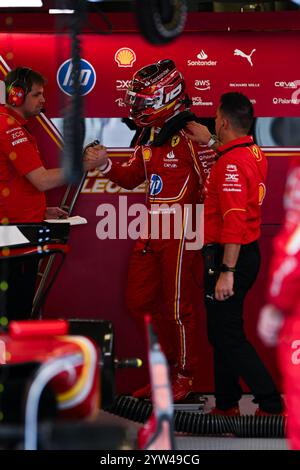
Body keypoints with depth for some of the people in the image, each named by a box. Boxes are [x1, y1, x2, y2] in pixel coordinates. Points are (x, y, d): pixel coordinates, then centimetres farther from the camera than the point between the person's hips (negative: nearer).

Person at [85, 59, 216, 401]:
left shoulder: (190, 136, -14)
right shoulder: (149, 136, 12)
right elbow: (131, 178, 20)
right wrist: (105, 165, 2)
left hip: (179, 233, -8)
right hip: (151, 231, 9)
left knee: (177, 308, 0)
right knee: (139, 303, 12)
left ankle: (185, 376, 13)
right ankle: (168, 364, 26)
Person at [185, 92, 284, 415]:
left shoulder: (232, 164, -21)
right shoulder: (254, 152, 8)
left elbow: (234, 222, -27)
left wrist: (226, 271, -27)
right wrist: (209, 141, 40)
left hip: (230, 255, -10)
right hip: (248, 253, 10)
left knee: (228, 336, -5)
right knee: (221, 332, 17)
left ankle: (271, 406, -6)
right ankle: (226, 406, 25)